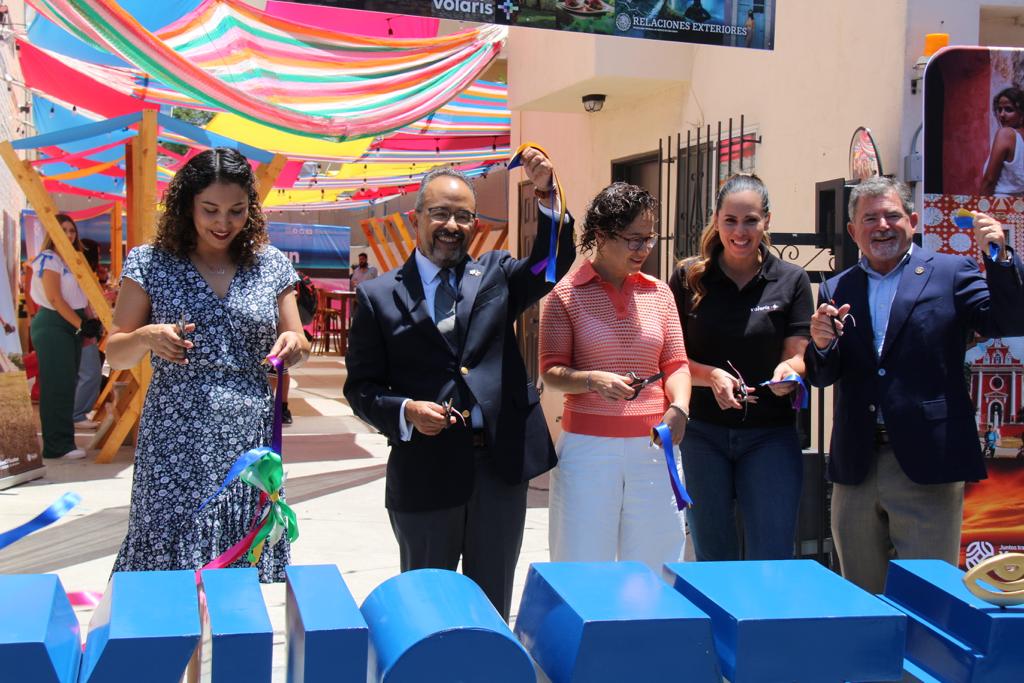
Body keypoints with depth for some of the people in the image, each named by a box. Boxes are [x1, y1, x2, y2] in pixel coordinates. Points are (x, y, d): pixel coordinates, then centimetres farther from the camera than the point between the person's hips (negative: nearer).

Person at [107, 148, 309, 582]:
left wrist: (295, 346, -9)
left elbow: (294, 344, 14)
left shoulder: (271, 265, 7)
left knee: (250, 563, 2)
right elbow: (115, 355, 5)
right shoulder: (150, 263, 3)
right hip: (175, 443, -1)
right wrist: (146, 337, -16)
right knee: (169, 553, -3)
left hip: (250, 441, 2)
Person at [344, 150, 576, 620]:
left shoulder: (496, 275, 8)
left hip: (500, 462, 2)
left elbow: (553, 264, -8)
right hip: (425, 470, -2)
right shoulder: (379, 295, 2)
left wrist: (546, 195, -20)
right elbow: (361, 386, 1)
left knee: (493, 604, 15)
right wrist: (405, 411, -16)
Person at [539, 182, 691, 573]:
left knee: (653, 564, 7)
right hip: (587, 445, -3)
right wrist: (593, 380, -21)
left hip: (652, 444, 3)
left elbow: (676, 364, 9)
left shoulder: (659, 292, 10)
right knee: (585, 567, 2)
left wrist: (679, 408, -10)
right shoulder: (566, 294, 0)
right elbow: (551, 371, -2)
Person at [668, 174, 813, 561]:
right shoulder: (689, 278, 2)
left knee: (771, 558, -2)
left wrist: (788, 372, -23)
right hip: (702, 432, 1)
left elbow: (797, 357, 0)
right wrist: (711, 376, -17)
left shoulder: (792, 281, 2)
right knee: (712, 556, 11)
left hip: (770, 435, 0)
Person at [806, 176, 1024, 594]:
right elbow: (822, 377, 5)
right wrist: (821, 344, -16)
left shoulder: (951, 273, 5)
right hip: (855, 466, 4)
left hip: (928, 463, -3)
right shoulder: (837, 290, 13)